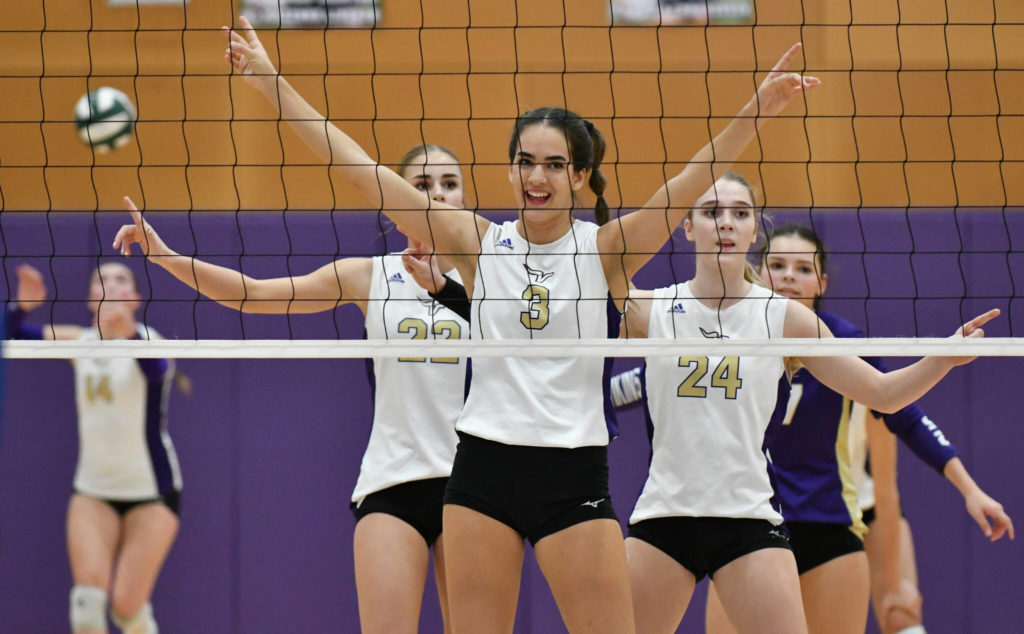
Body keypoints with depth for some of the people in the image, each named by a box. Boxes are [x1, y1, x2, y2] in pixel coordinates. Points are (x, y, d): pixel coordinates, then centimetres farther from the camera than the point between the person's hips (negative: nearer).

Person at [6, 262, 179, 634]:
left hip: (151, 491, -4)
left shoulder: (146, 339, -12)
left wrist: (128, 331, -58)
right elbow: (13, 334, -9)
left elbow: (156, 369, -36)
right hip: (93, 490, 4)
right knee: (89, 593, -16)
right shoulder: (79, 342, 3)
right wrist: (23, 305, -32)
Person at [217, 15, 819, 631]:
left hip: (573, 476, -2)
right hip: (482, 467, 2)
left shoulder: (604, 250, -1)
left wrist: (756, 112, -30)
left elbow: (690, 183, -15)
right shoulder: (477, 242, 4)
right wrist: (271, 82, -2)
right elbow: (361, 169, 2)